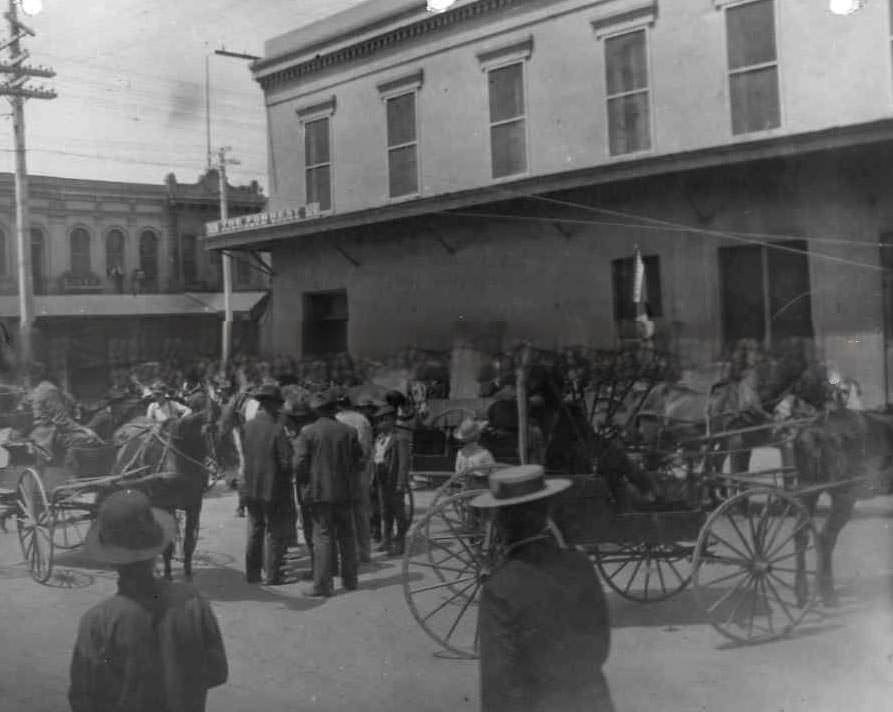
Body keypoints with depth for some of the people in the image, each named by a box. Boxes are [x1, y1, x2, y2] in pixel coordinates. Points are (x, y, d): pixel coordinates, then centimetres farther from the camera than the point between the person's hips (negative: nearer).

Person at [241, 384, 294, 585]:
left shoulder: (247, 427, 0)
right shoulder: (276, 429, -16)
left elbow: (244, 456, 7)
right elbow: (286, 462, -16)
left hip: (251, 489, 6)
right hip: (273, 488, -5)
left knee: (254, 532, 16)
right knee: (275, 534, 5)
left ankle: (252, 573, 21)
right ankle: (272, 575, 8)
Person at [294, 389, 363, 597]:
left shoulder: (307, 432, -7)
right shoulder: (349, 432, 1)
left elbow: (299, 463, -11)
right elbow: (359, 461, 4)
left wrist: (305, 485, 2)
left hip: (320, 491, -3)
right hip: (345, 491, 3)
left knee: (323, 537, 0)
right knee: (347, 536, 14)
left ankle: (322, 585, -2)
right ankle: (349, 579, 23)